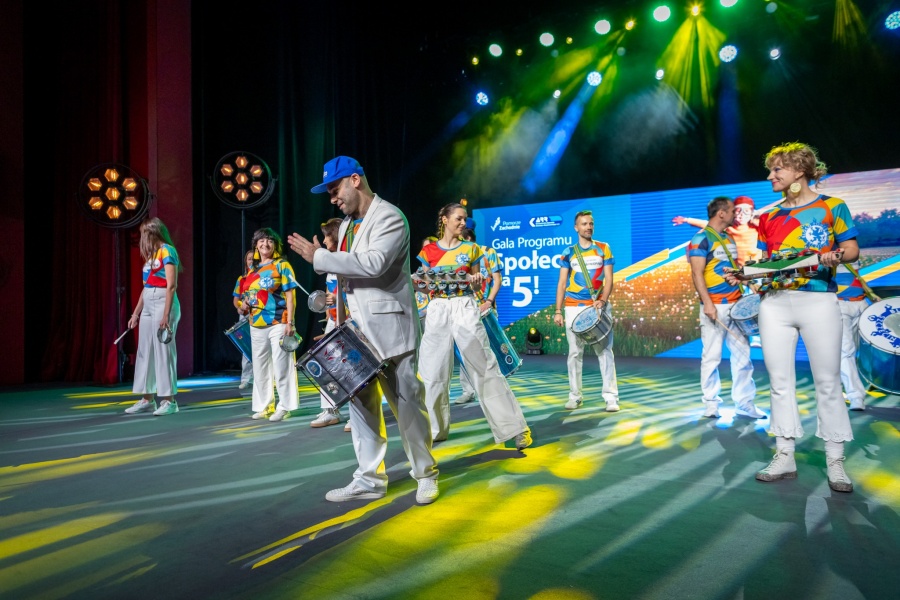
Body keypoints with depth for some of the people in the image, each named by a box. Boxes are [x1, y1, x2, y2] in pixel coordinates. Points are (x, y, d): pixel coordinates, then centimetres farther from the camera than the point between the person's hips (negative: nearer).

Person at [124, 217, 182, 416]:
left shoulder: (167, 251, -8)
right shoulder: (151, 254, 19)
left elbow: (171, 285, -15)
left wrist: (166, 314, -20)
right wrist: (136, 312, 19)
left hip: (163, 302, -9)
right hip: (148, 305, 9)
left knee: (163, 351, -7)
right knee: (145, 352, 9)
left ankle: (169, 400, -2)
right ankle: (147, 399, 15)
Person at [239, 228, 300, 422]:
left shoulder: (282, 265, -2)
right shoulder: (253, 269, 15)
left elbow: (289, 296, -7)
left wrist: (289, 322, -15)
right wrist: (243, 305, 1)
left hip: (278, 324, -7)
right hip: (256, 326, 7)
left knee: (281, 367, -4)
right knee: (260, 367, 12)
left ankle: (284, 407, 3)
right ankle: (264, 406, 21)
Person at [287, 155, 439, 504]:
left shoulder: (389, 217, -11)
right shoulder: (347, 223, 15)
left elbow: (373, 264, -26)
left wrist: (319, 257, -19)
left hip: (388, 329, -8)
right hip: (356, 330, 8)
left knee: (407, 403, 1)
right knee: (361, 403, 9)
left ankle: (425, 474, 18)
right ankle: (370, 479, 19)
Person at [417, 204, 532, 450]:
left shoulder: (471, 249, 8)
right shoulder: (428, 251, 8)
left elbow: (477, 286, 11)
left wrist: (475, 281, -11)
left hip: (465, 308, -1)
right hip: (437, 310, 1)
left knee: (485, 367, -5)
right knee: (433, 372, 4)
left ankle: (514, 427, -1)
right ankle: (433, 428, 21)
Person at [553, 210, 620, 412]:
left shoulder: (604, 249, 5)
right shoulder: (568, 253, 6)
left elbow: (609, 279, 0)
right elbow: (562, 283, 6)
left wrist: (603, 300, -17)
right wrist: (558, 311, -1)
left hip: (598, 306, -1)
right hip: (574, 308, 1)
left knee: (605, 351, -3)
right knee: (574, 353, 4)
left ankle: (611, 397, 1)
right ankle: (575, 396, 14)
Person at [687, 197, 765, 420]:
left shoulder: (729, 238, 17)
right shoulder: (701, 238, -7)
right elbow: (697, 274, -14)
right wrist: (707, 303, -21)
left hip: (736, 304, 8)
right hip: (715, 306, -8)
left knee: (742, 354, 7)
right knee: (712, 356, -1)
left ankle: (743, 402, 14)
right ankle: (711, 403, 8)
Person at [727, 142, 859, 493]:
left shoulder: (831, 206, 3)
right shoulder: (769, 217, 15)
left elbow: (852, 249, 0)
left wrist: (836, 256, -21)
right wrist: (743, 273, -3)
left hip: (818, 300, -4)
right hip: (774, 303, 4)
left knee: (827, 382, 0)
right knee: (779, 381, 5)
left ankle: (835, 461, 11)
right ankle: (784, 457, 13)